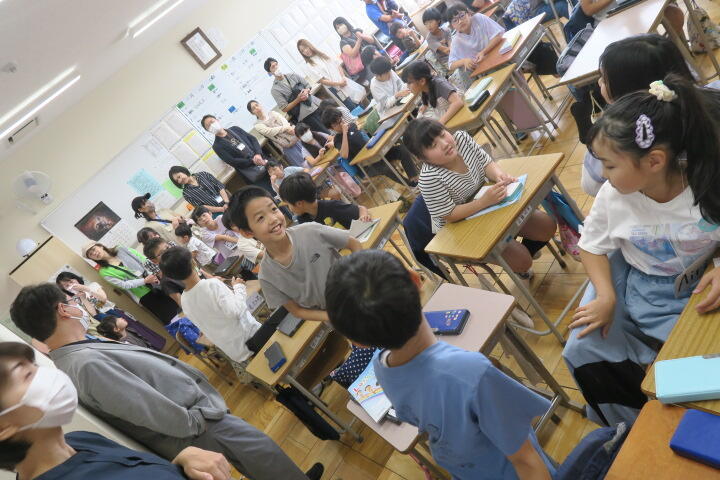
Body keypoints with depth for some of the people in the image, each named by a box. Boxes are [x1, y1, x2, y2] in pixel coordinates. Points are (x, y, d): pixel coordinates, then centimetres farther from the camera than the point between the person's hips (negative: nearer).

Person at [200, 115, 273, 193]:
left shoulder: (235, 129, 12)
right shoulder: (217, 146, -2)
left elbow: (253, 139, 6)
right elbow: (232, 162, -11)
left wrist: (258, 154, -13)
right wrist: (253, 161, -19)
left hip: (264, 163, 5)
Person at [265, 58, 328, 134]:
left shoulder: (292, 75, 9)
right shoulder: (275, 90, -5)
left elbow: (308, 85, 16)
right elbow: (284, 108, -9)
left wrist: (306, 91, -8)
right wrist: (298, 99, -18)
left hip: (316, 104, 5)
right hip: (306, 115, -5)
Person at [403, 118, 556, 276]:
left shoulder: (461, 137, -17)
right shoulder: (429, 178, -35)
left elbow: (486, 163, -5)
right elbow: (450, 215, -27)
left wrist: (500, 175, -26)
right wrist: (485, 201, -37)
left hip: (486, 204, 7)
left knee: (547, 226, 4)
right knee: (522, 262, -14)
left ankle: (526, 251, 34)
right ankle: (518, 267, 24)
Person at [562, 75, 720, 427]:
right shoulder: (613, 196, -19)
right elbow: (593, 245, -1)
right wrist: (605, 297, -14)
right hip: (630, 282, 2)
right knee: (583, 351, -9)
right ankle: (638, 420, 19)